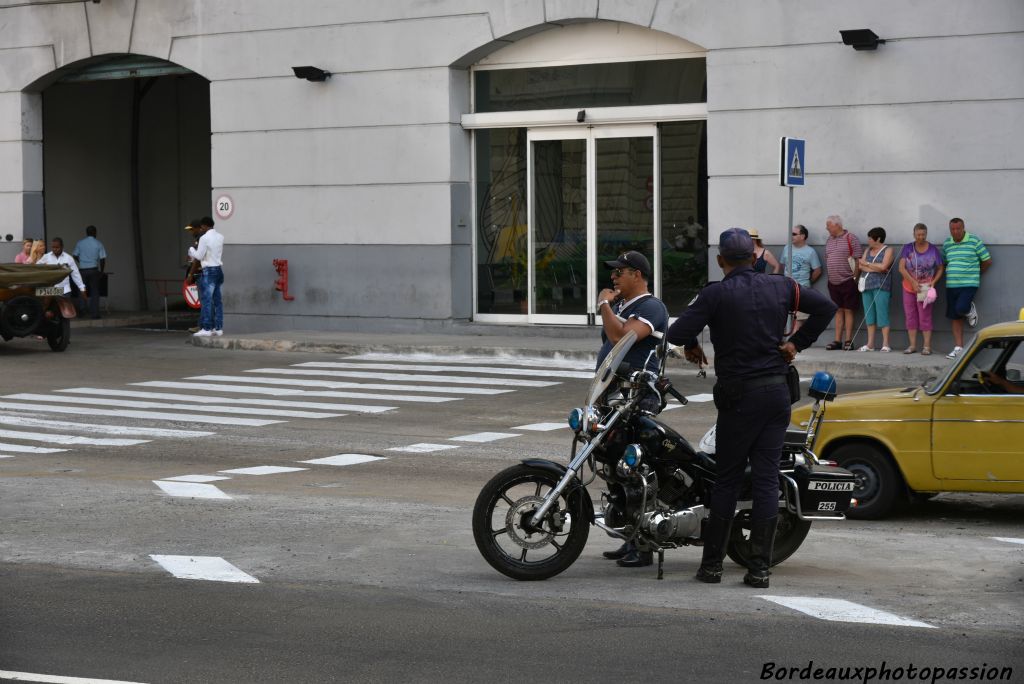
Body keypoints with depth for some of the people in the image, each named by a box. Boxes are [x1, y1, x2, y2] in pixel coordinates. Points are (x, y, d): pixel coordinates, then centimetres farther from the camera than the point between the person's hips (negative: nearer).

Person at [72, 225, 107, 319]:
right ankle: (94, 313, 1)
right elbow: (102, 259, -5)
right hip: (94, 270, -1)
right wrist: (101, 272, 5)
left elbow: (74, 255, 6)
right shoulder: (98, 244, -3)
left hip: (82, 270, 1)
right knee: (94, 292, 4)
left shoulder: (80, 243, 1)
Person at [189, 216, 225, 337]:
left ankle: (206, 329, -8)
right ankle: (218, 328, 10)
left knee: (207, 300, -6)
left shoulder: (204, 238, -12)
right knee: (217, 300, 9)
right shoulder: (220, 237, 9)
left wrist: (192, 249, 10)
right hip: (219, 269, 7)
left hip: (209, 271, -7)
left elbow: (199, 256, -10)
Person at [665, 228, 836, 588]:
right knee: (767, 479, 3)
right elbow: (826, 306, 9)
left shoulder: (716, 294, -10)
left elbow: (676, 332, -15)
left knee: (727, 479, 5)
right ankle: (759, 567, 2)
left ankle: (712, 563, 8)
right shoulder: (780, 288, 4)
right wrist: (796, 342, 11)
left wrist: (692, 346, 6)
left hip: (739, 396, -3)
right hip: (777, 392, 4)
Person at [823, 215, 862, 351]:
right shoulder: (829, 240, 12)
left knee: (848, 310, -2)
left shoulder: (851, 239, -7)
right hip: (833, 282, 6)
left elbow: (857, 260, -9)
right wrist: (830, 276, 11)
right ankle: (837, 340, 11)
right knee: (838, 311, 9)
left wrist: (854, 277, -11)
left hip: (847, 282, -6)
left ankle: (848, 341, 0)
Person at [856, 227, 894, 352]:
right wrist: (876, 268, -7)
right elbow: (860, 266, 5)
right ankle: (870, 344, 6)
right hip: (866, 285, 6)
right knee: (869, 314, 4)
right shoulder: (867, 250, 17)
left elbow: (883, 266, -12)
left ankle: (885, 344, -8)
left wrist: (867, 264, -2)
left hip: (880, 286, -6)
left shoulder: (887, 251, 2)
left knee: (882, 314, -9)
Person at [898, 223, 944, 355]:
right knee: (910, 316, 5)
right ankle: (913, 345, 12)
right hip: (909, 287, 2)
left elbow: (940, 269, 5)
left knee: (925, 317, -4)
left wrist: (933, 282, -11)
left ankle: (927, 346, -2)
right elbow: (901, 268, -6)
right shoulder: (908, 248, 1)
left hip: (925, 288, -2)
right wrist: (913, 282, -16)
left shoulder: (933, 250, 0)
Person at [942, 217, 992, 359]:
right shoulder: (947, 244, 9)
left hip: (969, 284, -5)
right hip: (951, 285, 5)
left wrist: (974, 272, 9)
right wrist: (953, 273, 8)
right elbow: (943, 262, 22)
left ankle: (971, 310, 13)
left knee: (961, 308, -24)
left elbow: (987, 261, -1)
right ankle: (958, 348, 11)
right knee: (955, 317, 5)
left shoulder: (974, 241, -5)